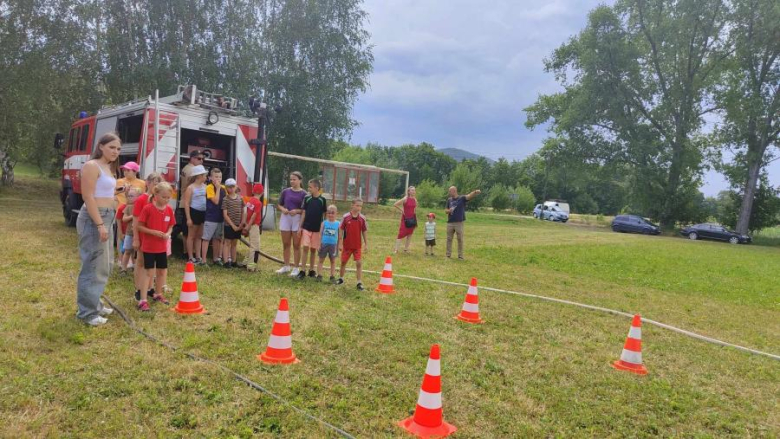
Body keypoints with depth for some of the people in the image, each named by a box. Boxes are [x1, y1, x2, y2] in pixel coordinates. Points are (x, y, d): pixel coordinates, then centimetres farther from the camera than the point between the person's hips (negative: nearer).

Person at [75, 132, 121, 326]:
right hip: (94, 218, -10)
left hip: (107, 217, 10)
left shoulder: (109, 168, 16)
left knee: (104, 264, 17)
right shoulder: (92, 166, -11)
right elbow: (88, 197, -19)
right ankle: (87, 312, 0)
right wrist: (100, 224, -24)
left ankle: (94, 303, 29)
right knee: (93, 265, -7)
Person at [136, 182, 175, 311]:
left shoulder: (169, 209, 1)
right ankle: (143, 300, -1)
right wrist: (154, 232, -22)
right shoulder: (147, 208, -14)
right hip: (148, 247, -5)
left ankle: (159, 294, 34)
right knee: (149, 273, -6)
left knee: (162, 271, 15)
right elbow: (139, 227, -12)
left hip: (162, 247, 5)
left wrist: (168, 234, -10)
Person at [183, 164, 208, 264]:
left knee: (199, 236, 14)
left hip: (203, 213, 6)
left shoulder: (205, 186, 8)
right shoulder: (191, 188, -9)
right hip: (194, 212, -6)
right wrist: (188, 218, -15)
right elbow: (186, 203, -12)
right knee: (191, 236, 5)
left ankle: (198, 256, 23)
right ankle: (191, 257, 12)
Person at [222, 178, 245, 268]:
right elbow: (225, 215, -10)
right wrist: (233, 225, -13)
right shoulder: (226, 199, -7)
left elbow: (242, 212, 9)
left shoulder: (240, 198, 5)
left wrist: (242, 224, -1)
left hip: (238, 226, 5)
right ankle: (226, 262, 4)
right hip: (229, 225, -4)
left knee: (234, 243, 12)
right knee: (227, 243, 1)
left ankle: (234, 262, 19)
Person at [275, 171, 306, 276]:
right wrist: (282, 209, -8)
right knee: (286, 244, 12)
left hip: (297, 219, -4)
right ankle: (286, 266, 24)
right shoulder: (285, 191, 6)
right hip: (285, 218, 4)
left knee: (296, 245, 2)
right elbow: (279, 205, 13)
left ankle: (295, 268, 10)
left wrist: (297, 211, -19)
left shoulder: (303, 194, -4)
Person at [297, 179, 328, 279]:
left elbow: (324, 215, 2)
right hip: (306, 228, 0)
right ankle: (302, 270, -1)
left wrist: (323, 228, -1)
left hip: (317, 229, 0)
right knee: (305, 248, -4)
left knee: (313, 250, 8)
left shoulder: (322, 200, -3)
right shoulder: (307, 198, 1)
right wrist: (300, 226, 1)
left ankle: (311, 270, 18)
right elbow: (303, 213, 4)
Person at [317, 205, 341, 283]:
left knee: (333, 261, 8)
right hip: (324, 244, 0)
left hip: (333, 245, 0)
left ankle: (332, 277, 15)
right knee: (321, 260, 5)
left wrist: (339, 245, 1)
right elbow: (320, 234, 1)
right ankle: (319, 275, 12)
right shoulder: (324, 223, -1)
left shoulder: (338, 223, -1)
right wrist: (319, 244, -3)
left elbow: (340, 236, 3)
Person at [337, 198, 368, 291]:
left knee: (359, 263, -6)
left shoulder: (362, 218, -4)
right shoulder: (346, 217, -9)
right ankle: (341, 279, 34)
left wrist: (366, 244, 2)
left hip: (357, 246, 0)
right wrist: (340, 243, -4)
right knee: (343, 262, 14)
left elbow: (364, 232, 3)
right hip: (346, 245, 0)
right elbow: (341, 230, -3)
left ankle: (359, 283, -1)